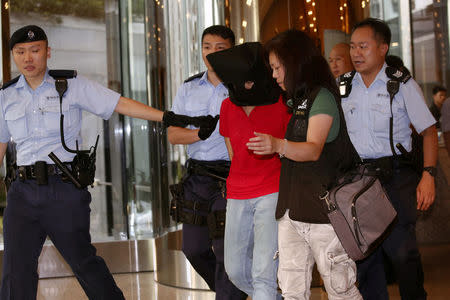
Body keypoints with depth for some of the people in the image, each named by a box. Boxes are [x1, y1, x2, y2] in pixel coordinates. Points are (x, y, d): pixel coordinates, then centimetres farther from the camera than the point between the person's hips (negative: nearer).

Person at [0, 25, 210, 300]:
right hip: (24, 190, 3)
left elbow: (120, 104, -5)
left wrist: (167, 117, -15)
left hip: (65, 187, -3)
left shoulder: (71, 86, 1)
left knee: (83, 260, 2)